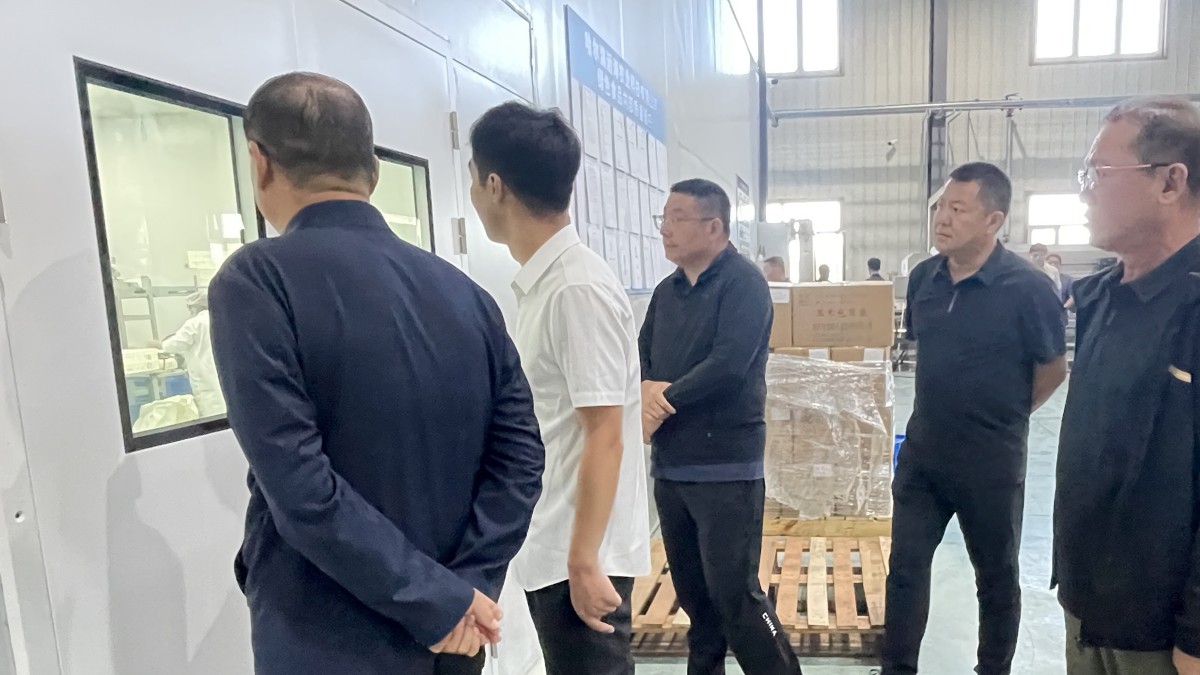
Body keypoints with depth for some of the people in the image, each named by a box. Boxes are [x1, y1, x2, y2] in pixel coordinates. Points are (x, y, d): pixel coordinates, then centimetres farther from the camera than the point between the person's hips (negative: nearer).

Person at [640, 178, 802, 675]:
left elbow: (728, 364, -21)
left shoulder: (743, 282, -9)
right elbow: (640, 359, 11)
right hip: (669, 465, 7)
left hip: (725, 466, -7)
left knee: (735, 593, -2)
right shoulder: (667, 291, 13)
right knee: (692, 590, 16)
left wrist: (664, 400, -13)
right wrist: (648, 390, -11)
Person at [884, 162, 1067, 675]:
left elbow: (1054, 369, -5)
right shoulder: (924, 277, -1)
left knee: (996, 576, 15)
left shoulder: (1026, 287, -17)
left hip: (990, 459, -4)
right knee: (906, 567, 10)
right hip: (922, 450, 5)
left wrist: (1003, 416, 5)